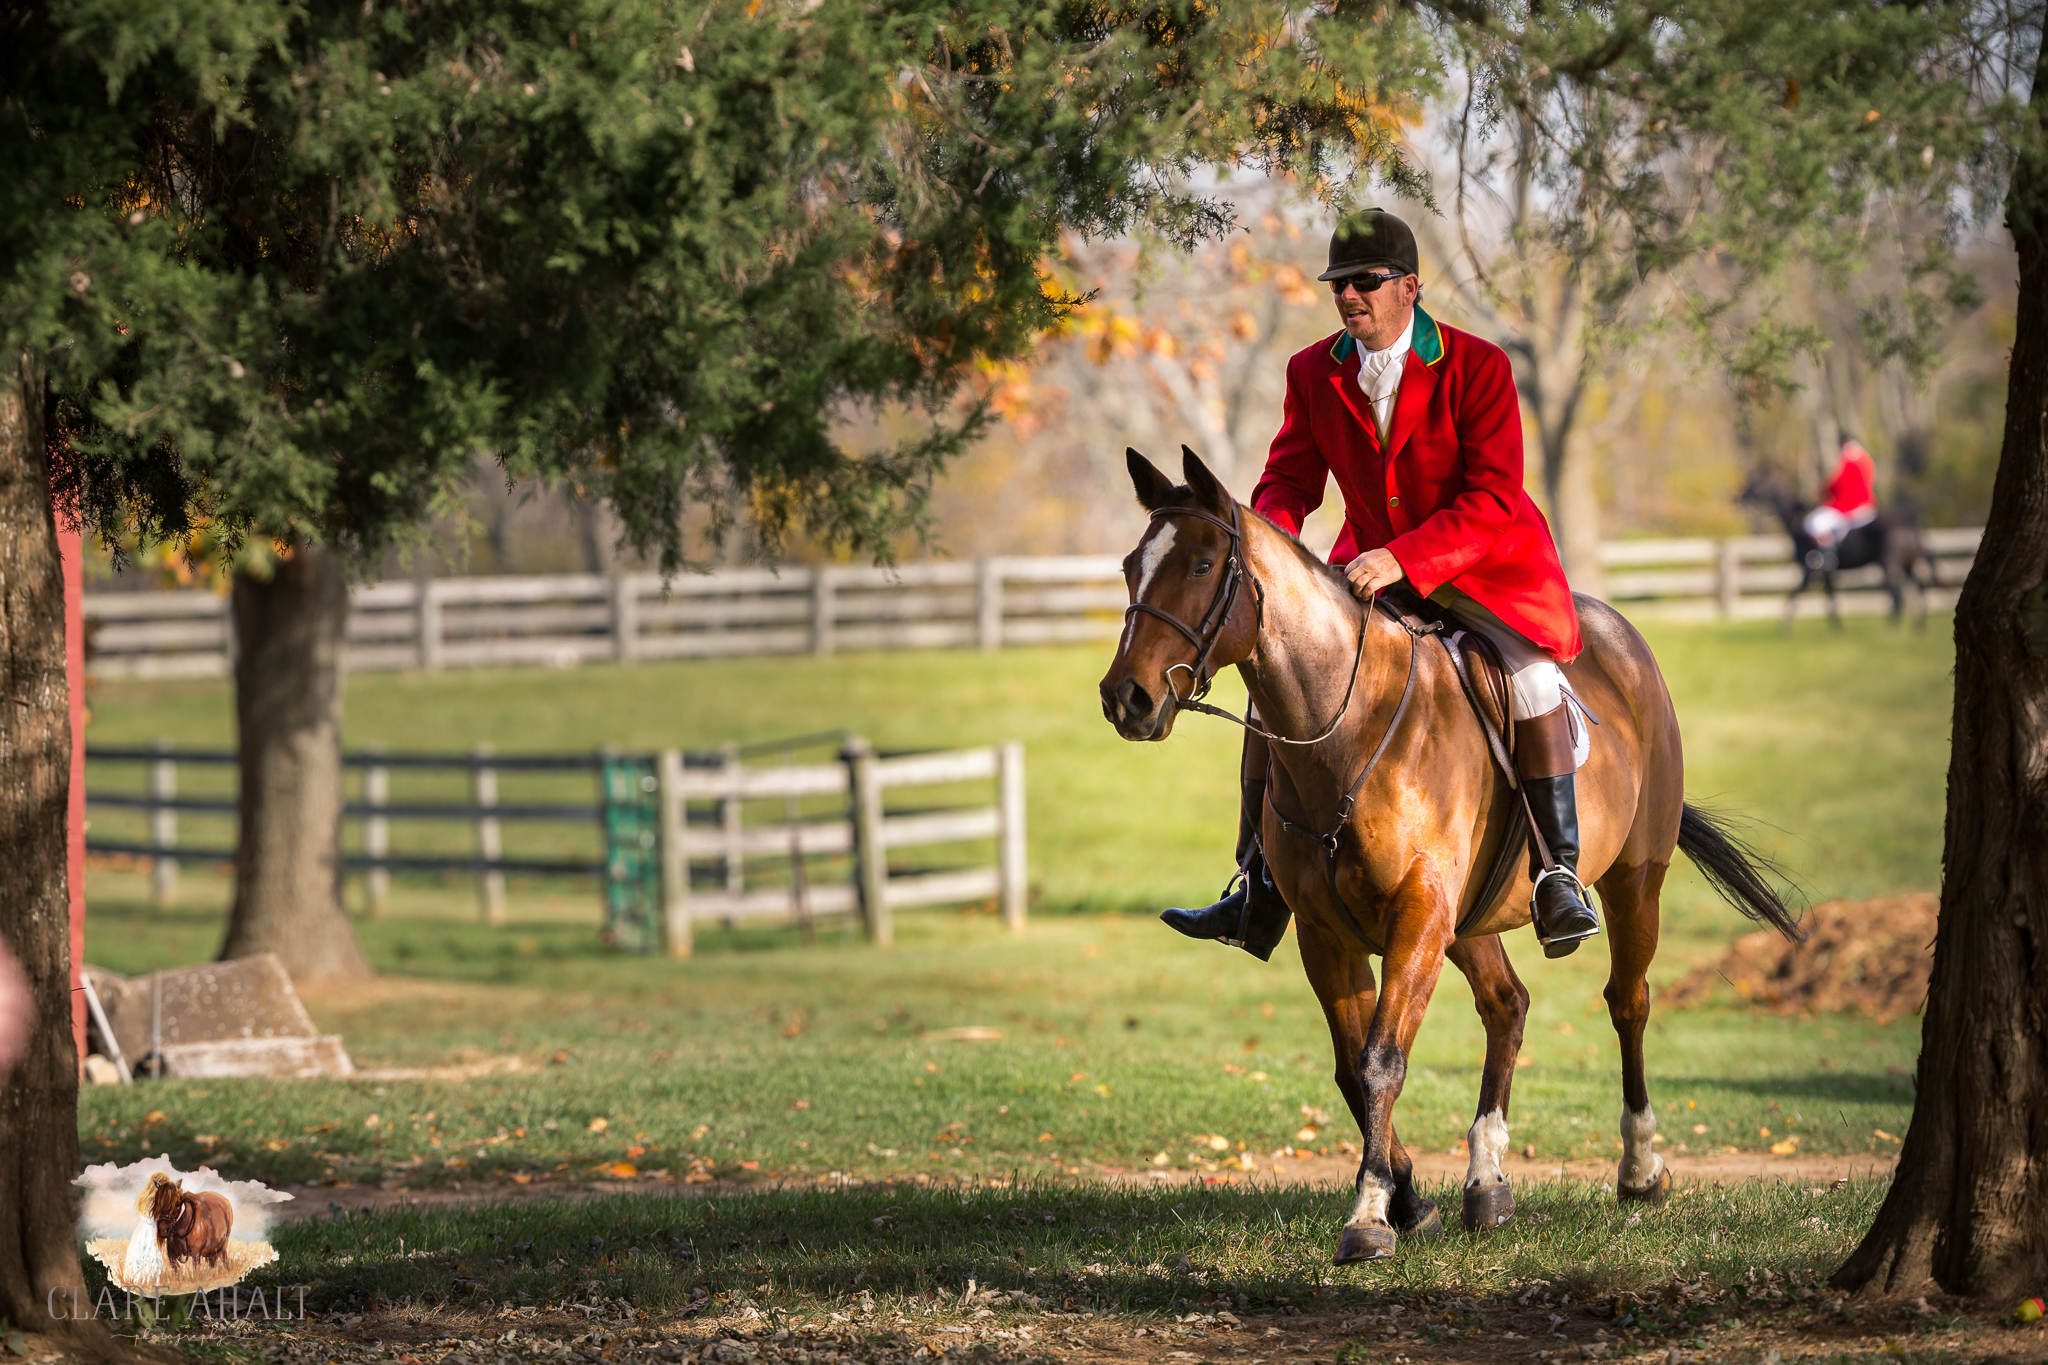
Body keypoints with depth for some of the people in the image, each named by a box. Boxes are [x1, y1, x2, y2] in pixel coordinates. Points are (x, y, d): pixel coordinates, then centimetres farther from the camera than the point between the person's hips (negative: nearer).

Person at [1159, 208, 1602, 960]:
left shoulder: (1477, 366, -17)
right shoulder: (1314, 373, -2)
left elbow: (1493, 501, -21)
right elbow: (1290, 476, 3)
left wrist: (1404, 559, -34)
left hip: (1486, 566, -5)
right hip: (1373, 569, 5)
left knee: (1530, 675, -30)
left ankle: (1561, 874, -19)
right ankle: (1259, 895, 1)